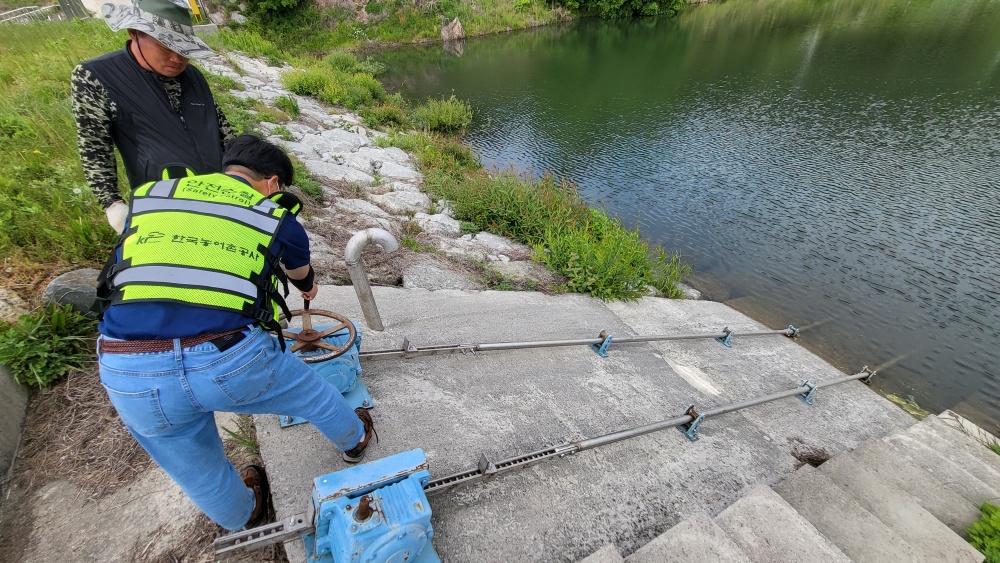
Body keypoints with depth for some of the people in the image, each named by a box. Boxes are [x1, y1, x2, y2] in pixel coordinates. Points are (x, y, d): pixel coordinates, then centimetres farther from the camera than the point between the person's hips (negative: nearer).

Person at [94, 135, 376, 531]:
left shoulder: (147, 195, 19)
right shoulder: (276, 217, 11)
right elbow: (301, 274, 32)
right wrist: (309, 287, 57)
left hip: (128, 375, 4)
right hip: (232, 358, -3)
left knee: (200, 475, 29)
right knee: (313, 393, 28)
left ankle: (244, 517, 57)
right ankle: (354, 439, 54)